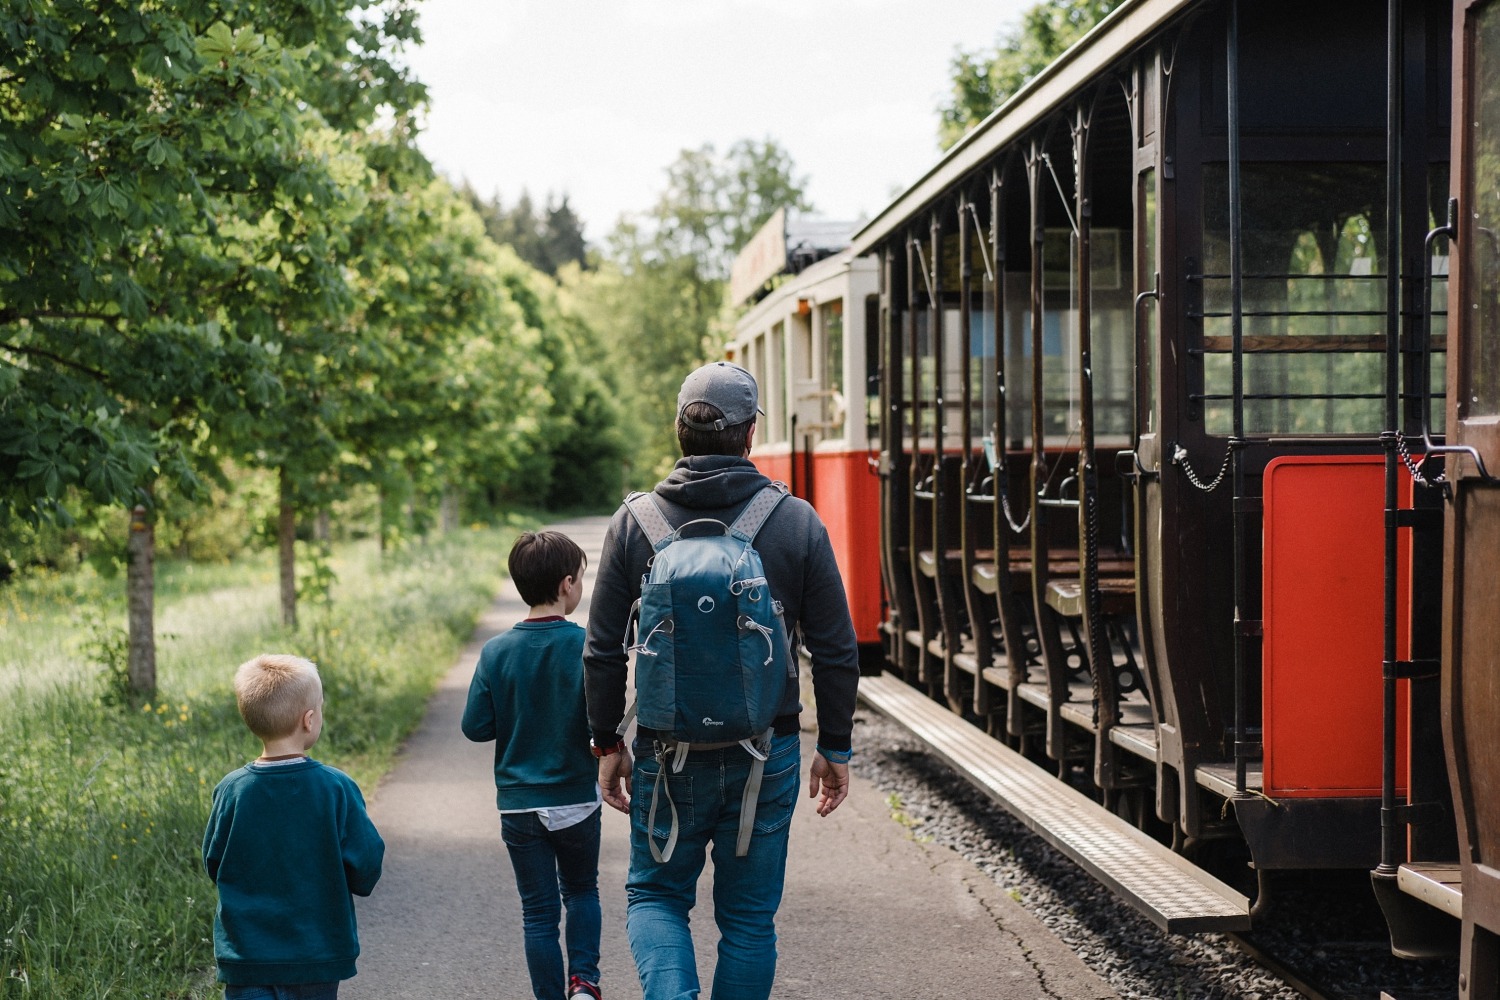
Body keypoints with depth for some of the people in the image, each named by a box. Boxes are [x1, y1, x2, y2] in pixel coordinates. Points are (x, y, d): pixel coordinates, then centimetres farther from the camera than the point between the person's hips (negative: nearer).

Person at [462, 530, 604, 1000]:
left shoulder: (496, 652, -6)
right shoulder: (586, 646, -14)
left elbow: (475, 726, -4)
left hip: (518, 804, 1)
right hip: (576, 799, -1)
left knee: (539, 912, 10)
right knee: (581, 891, 21)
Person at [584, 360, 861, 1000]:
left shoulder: (634, 522, -4)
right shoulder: (797, 522, -5)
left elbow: (603, 652, -1)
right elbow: (836, 651, -2)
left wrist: (607, 742, 11)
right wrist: (835, 748, 8)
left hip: (666, 754, 0)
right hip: (767, 756, 0)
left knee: (655, 894, 16)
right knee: (749, 917, 13)